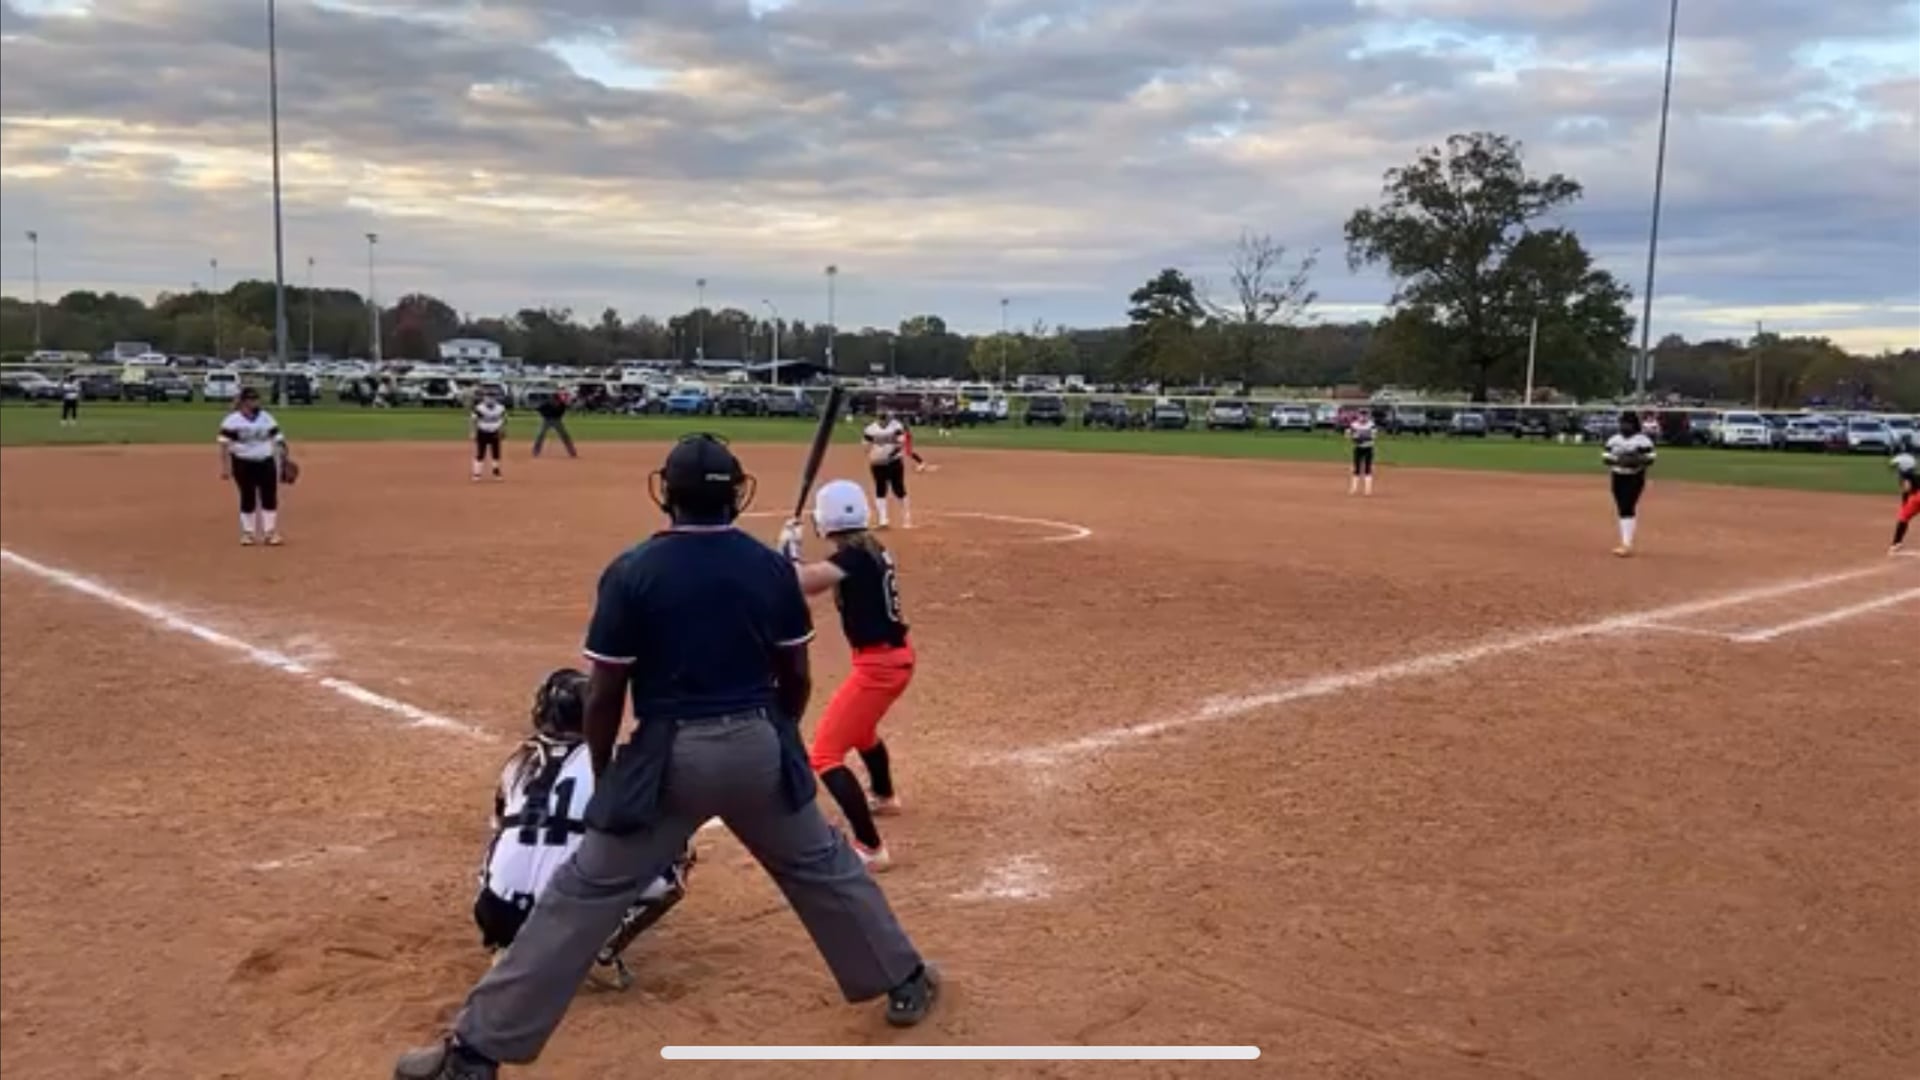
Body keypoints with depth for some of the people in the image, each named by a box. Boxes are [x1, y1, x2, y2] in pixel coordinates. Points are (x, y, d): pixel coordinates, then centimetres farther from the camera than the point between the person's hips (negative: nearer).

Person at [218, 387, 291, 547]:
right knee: (247, 498, 3)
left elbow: (278, 439, 8)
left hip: (266, 462, 3)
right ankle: (247, 533, 15)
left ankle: (270, 533, 8)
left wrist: (283, 459, -3)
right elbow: (225, 444, -8)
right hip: (243, 464, -3)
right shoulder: (232, 420, -5)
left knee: (270, 497, -1)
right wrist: (225, 467, -14)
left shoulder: (267, 418, 6)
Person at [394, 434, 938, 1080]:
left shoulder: (633, 571, -10)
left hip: (671, 756, -3)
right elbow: (796, 677, 5)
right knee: (822, 867, 22)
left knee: (585, 895, 4)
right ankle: (905, 981, 35)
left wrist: (602, 772, 8)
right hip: (757, 747, 3)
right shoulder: (771, 566, -1)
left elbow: (605, 692, -8)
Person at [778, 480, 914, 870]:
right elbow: (818, 579, 20)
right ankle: (884, 797, 62)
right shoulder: (868, 549, 7)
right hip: (894, 656, 10)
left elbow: (803, 582, -32)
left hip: (878, 663, -10)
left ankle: (871, 849, -15)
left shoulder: (855, 555, -21)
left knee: (824, 754, -11)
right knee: (860, 728, 37)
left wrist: (789, 548, -14)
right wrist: (796, 554, 5)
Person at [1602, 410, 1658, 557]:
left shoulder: (1643, 440, -6)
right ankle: (1625, 542, 17)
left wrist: (1636, 460, -25)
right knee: (1621, 509, 8)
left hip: (1635, 478, -5)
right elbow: (1606, 457, 8)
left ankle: (1627, 544, -18)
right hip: (1618, 478, 5)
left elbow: (1650, 458, -8)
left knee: (1628, 509, -15)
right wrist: (1616, 461, -12)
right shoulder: (1614, 439, 9)